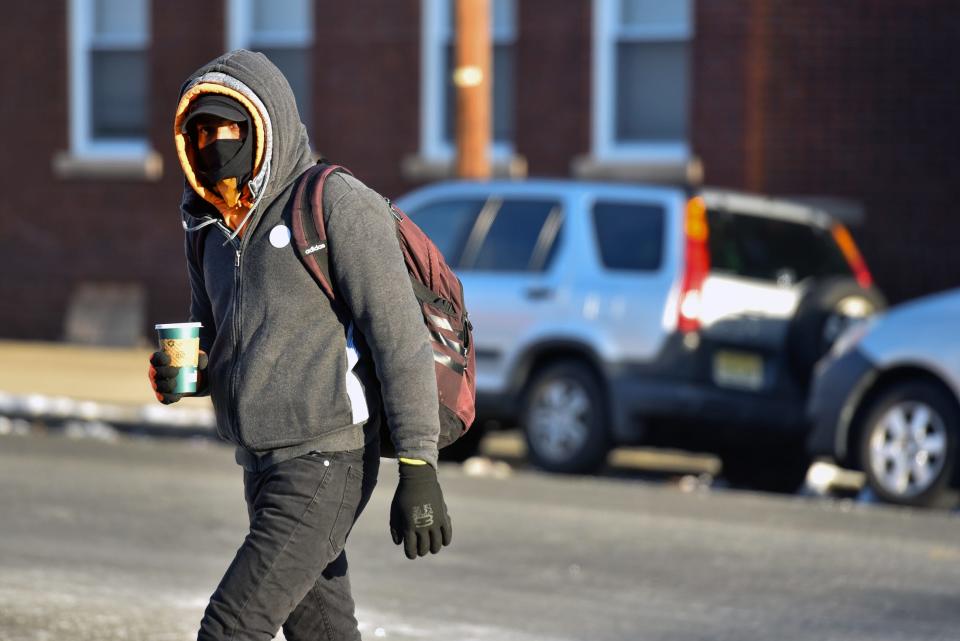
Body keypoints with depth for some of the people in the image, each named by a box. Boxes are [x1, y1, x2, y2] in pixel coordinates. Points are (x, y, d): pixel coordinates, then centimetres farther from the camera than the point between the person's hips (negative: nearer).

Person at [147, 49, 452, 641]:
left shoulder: (337, 205, -12)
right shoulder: (212, 227, 12)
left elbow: (402, 340, -15)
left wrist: (418, 470, -20)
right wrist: (183, 374, -1)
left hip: (325, 466, -8)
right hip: (263, 465, 8)